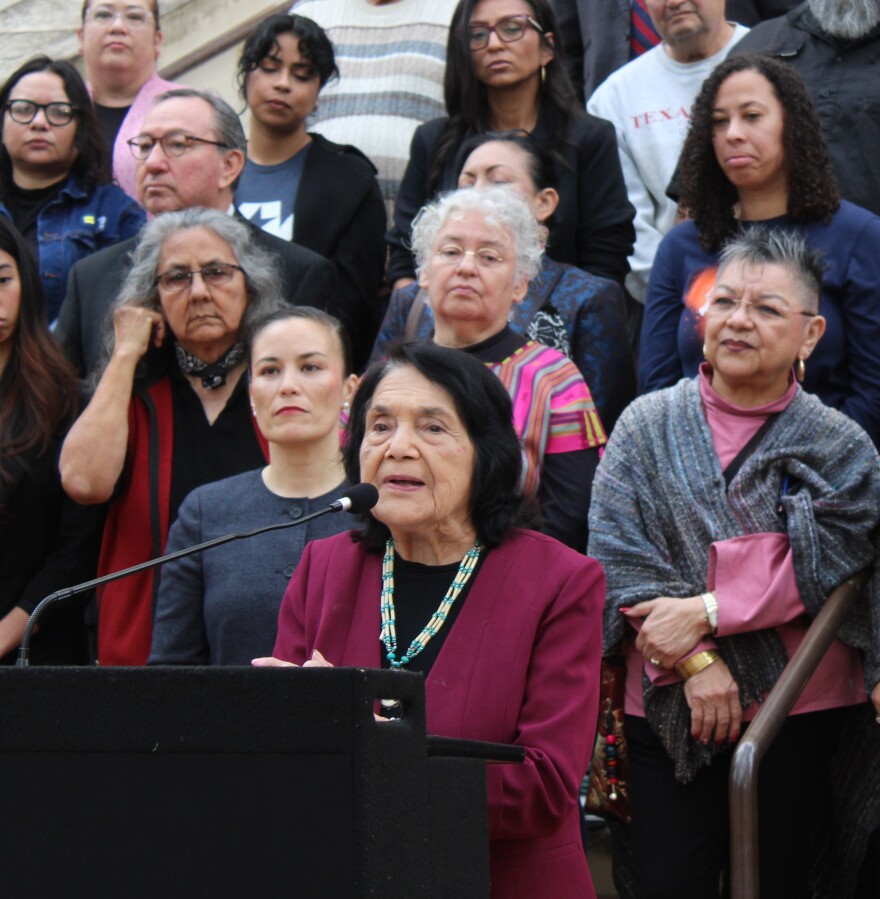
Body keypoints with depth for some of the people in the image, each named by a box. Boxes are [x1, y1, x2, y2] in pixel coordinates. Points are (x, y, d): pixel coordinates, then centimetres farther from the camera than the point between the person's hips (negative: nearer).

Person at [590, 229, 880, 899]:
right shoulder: (648, 427, 5)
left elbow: (822, 564, -9)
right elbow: (619, 557, -4)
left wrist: (705, 612, -17)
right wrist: (696, 661, -14)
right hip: (667, 709, 1)